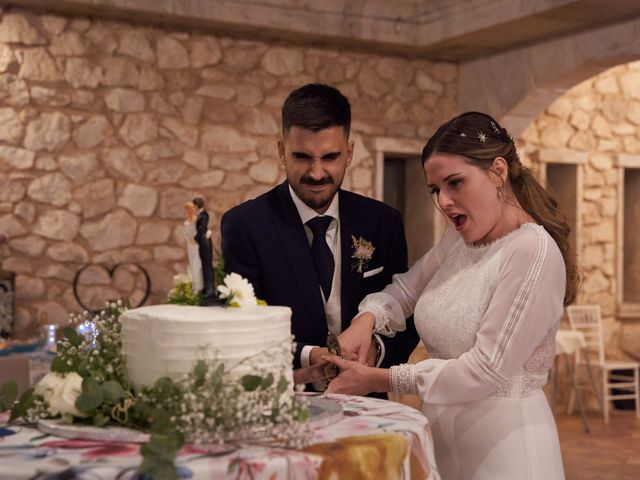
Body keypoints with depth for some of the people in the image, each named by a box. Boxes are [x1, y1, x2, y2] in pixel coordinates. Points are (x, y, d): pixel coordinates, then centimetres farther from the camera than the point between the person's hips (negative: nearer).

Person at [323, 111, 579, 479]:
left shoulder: (533, 250, -20)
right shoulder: (459, 239, 5)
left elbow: (487, 369, -22)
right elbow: (406, 289, 18)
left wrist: (378, 380, -17)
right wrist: (367, 319, -5)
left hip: (503, 445, -7)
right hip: (445, 436, 8)